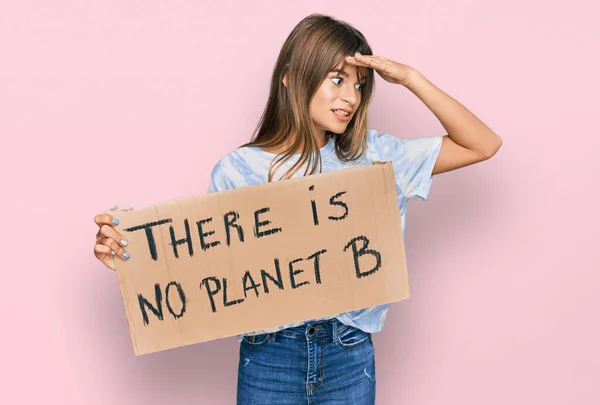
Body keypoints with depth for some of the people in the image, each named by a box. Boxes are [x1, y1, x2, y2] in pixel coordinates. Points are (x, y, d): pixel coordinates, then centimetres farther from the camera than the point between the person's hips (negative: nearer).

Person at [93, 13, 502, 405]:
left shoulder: (370, 156, -1)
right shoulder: (237, 171, -6)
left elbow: (483, 145, -2)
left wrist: (411, 78, -10)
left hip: (349, 353, 2)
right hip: (269, 356, -1)